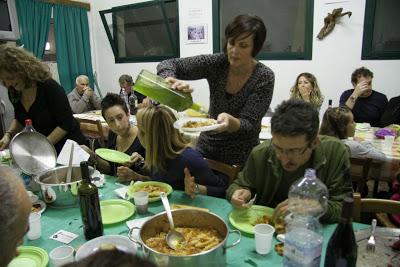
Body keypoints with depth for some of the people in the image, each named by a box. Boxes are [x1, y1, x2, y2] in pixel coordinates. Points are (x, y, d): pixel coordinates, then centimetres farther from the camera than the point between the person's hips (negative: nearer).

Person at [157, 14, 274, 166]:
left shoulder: (264, 77, -18)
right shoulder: (216, 63, -12)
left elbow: (249, 125, -19)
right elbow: (167, 65, -12)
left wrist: (230, 121, -41)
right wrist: (172, 81, -34)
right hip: (206, 146, 3)